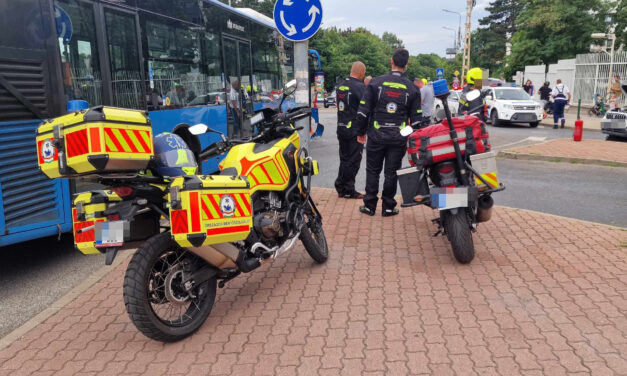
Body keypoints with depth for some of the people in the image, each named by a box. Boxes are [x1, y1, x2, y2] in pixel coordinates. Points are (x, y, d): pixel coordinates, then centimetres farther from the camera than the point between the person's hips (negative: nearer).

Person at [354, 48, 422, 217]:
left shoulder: (376, 83, -3)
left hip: (376, 135, 0)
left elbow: (363, 111, -3)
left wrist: (361, 132, 8)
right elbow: (416, 119, 3)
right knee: (391, 172, 9)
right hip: (399, 138, 1)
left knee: (373, 171, 11)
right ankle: (388, 206, 16)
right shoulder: (412, 88, 0)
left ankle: (370, 205, 16)